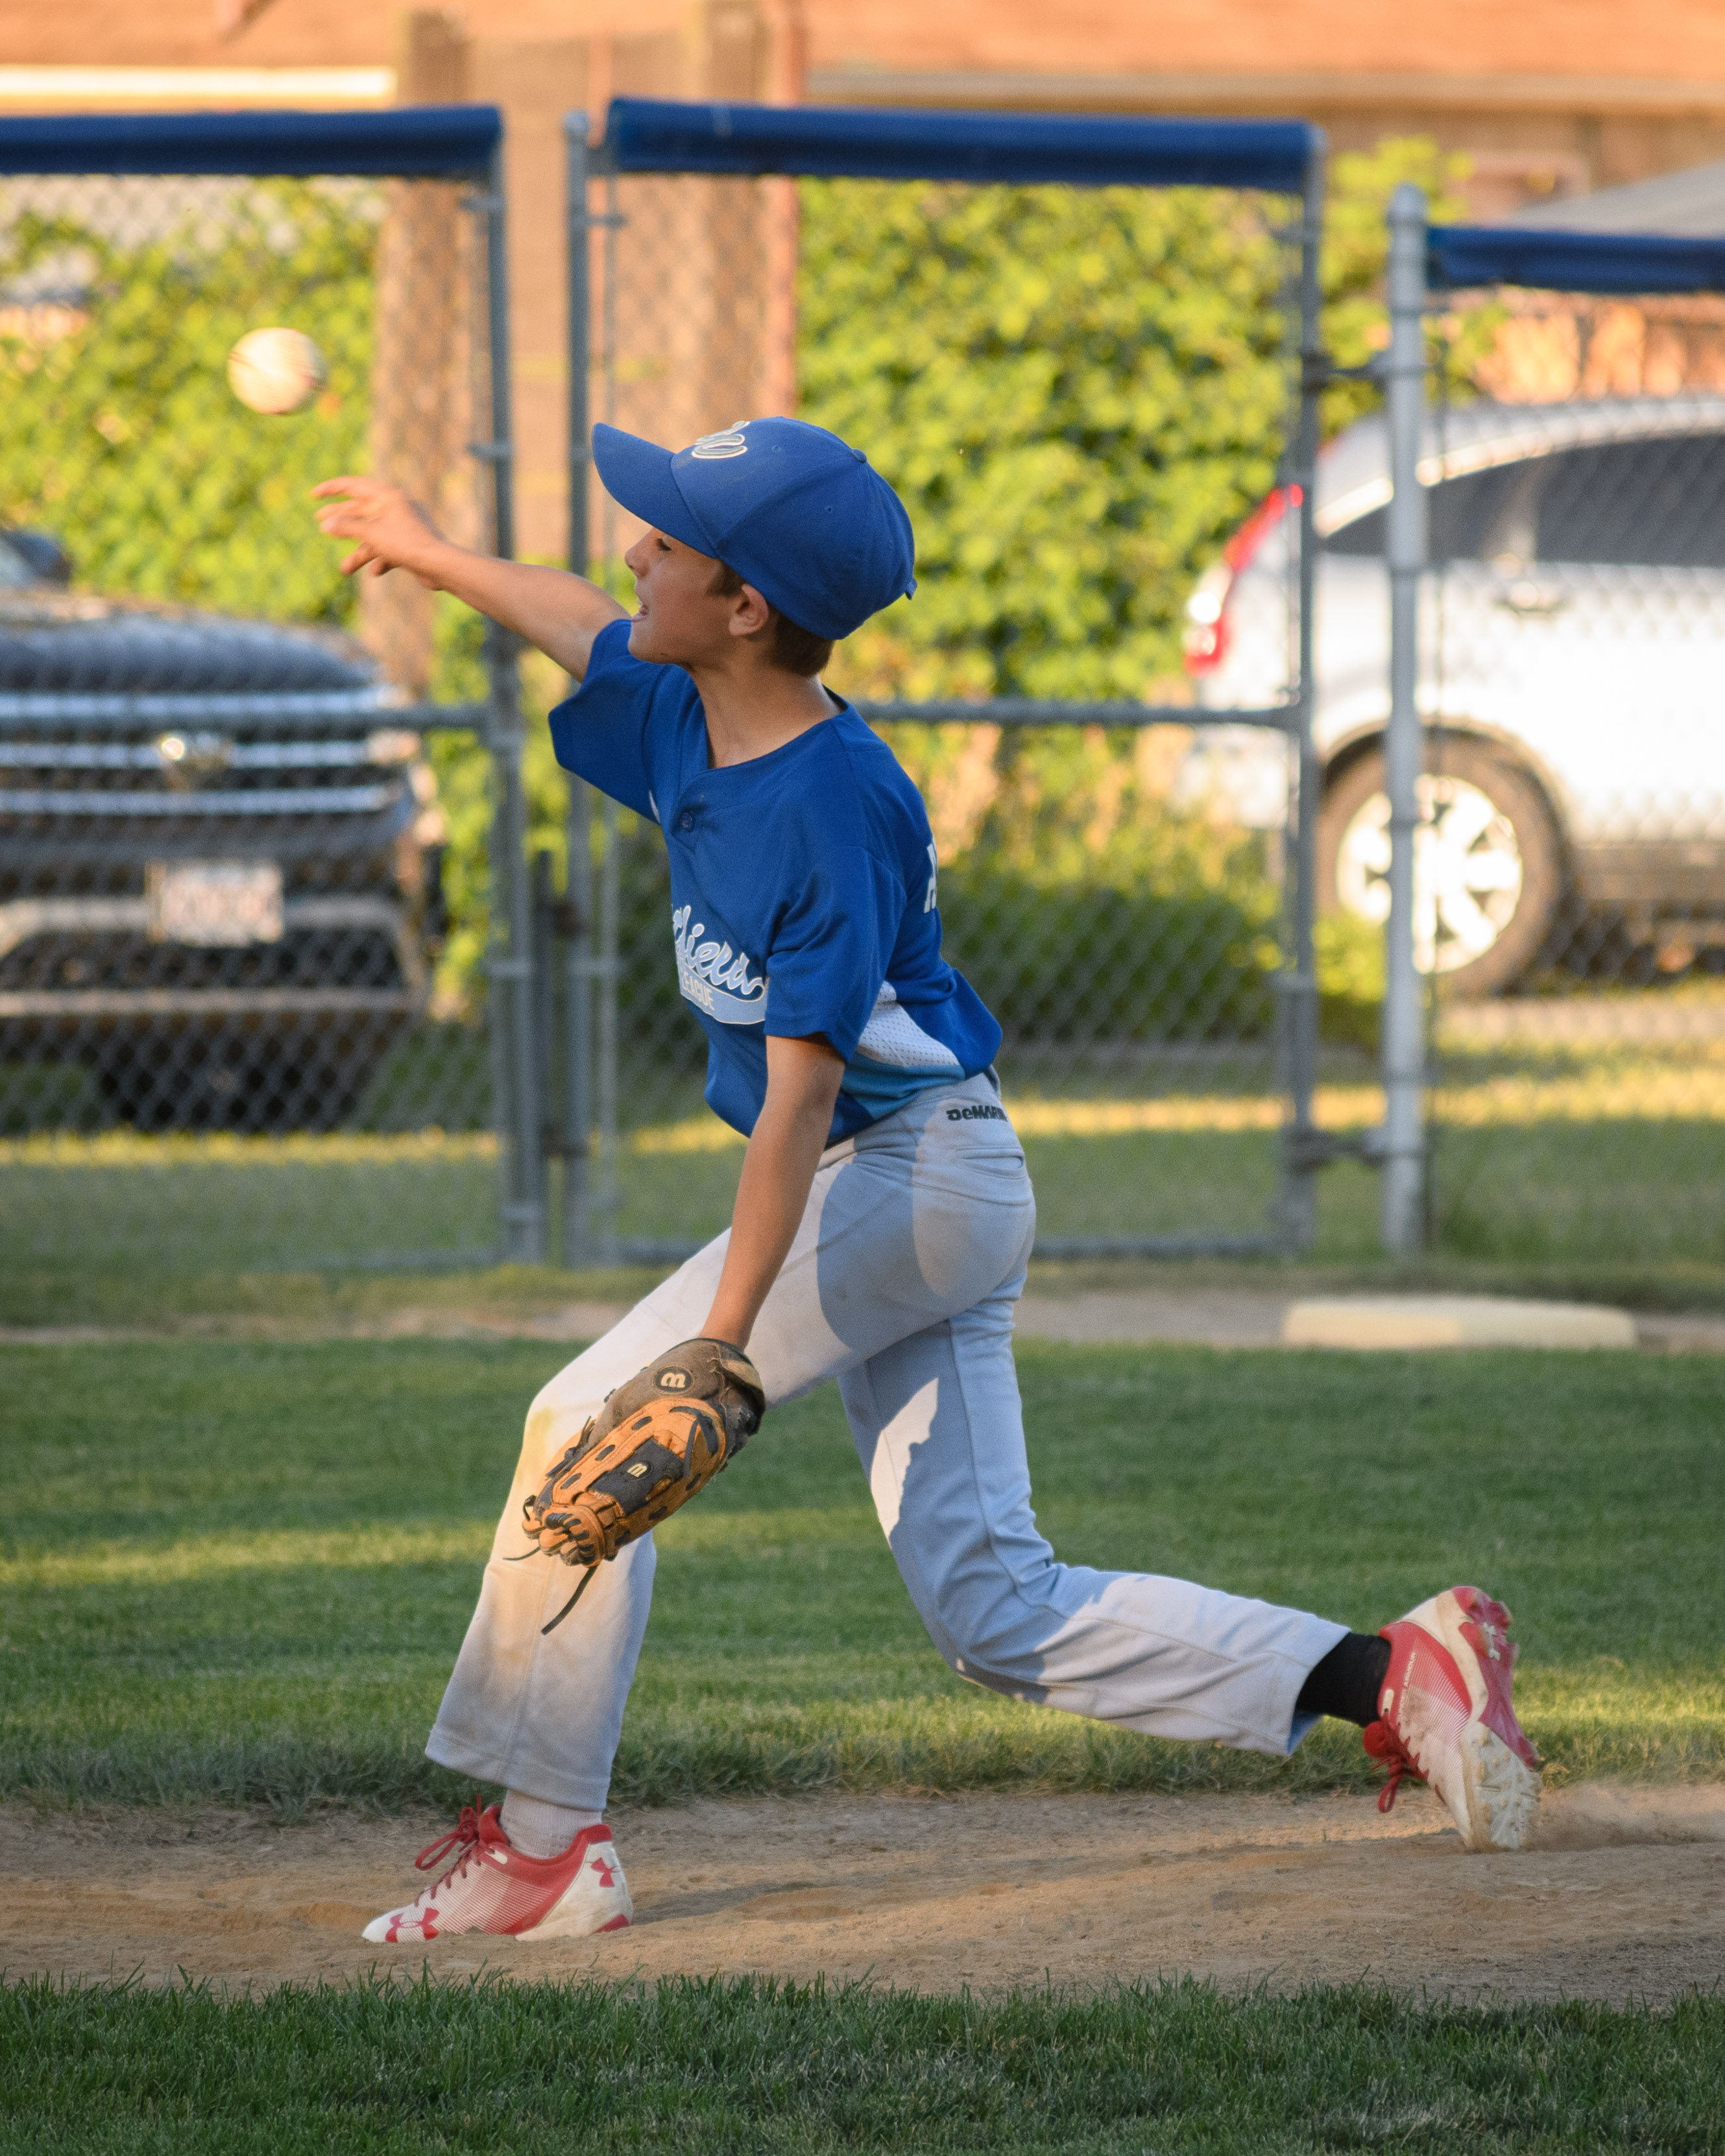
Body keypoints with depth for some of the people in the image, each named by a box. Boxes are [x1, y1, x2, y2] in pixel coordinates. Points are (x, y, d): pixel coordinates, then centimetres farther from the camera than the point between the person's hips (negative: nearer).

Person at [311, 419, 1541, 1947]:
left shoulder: (833, 806, -23)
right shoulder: (683, 717, 3)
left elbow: (800, 1093, -27)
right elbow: (582, 623, 28)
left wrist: (721, 1340, -31)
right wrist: (432, 555, 44)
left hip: (922, 1172, -9)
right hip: (885, 1193, 9)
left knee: (589, 1421, -11)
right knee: (996, 1609, 3)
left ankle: (540, 1843, -7)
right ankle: (1389, 1678, 2)